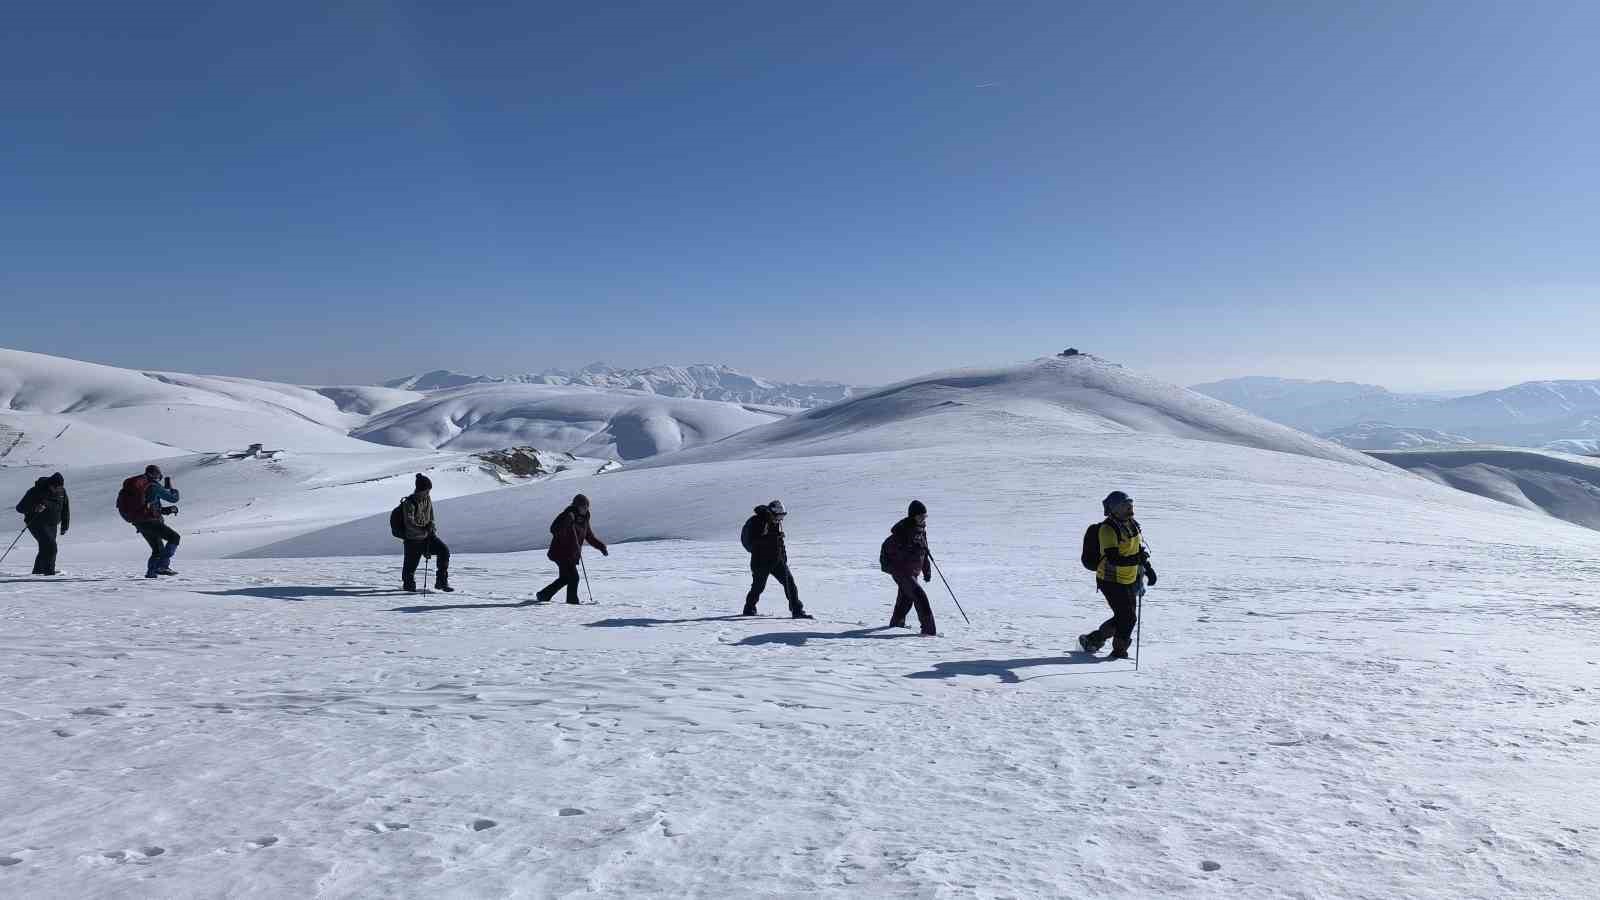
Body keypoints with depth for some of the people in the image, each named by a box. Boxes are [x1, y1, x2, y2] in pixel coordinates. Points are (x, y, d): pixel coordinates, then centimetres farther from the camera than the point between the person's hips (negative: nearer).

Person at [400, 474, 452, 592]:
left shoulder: (428, 498, 0)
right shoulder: (409, 503, -19)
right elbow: (409, 523, -24)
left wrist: (432, 525, -5)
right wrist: (424, 531, -27)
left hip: (428, 535, 5)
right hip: (413, 539, -5)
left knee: (444, 551, -12)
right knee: (411, 564, 5)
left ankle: (441, 582, -5)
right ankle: (408, 583, 37)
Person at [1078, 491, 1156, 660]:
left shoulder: (1133, 524, 7)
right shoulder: (1108, 529, -20)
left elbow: (1141, 549, 21)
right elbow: (1113, 558, -28)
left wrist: (1147, 567, 14)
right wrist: (1136, 559, -34)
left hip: (1129, 581, 9)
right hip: (1111, 581, -8)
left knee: (1127, 618, 14)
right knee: (1127, 618, -7)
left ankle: (1092, 640, 27)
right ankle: (1119, 651, 13)